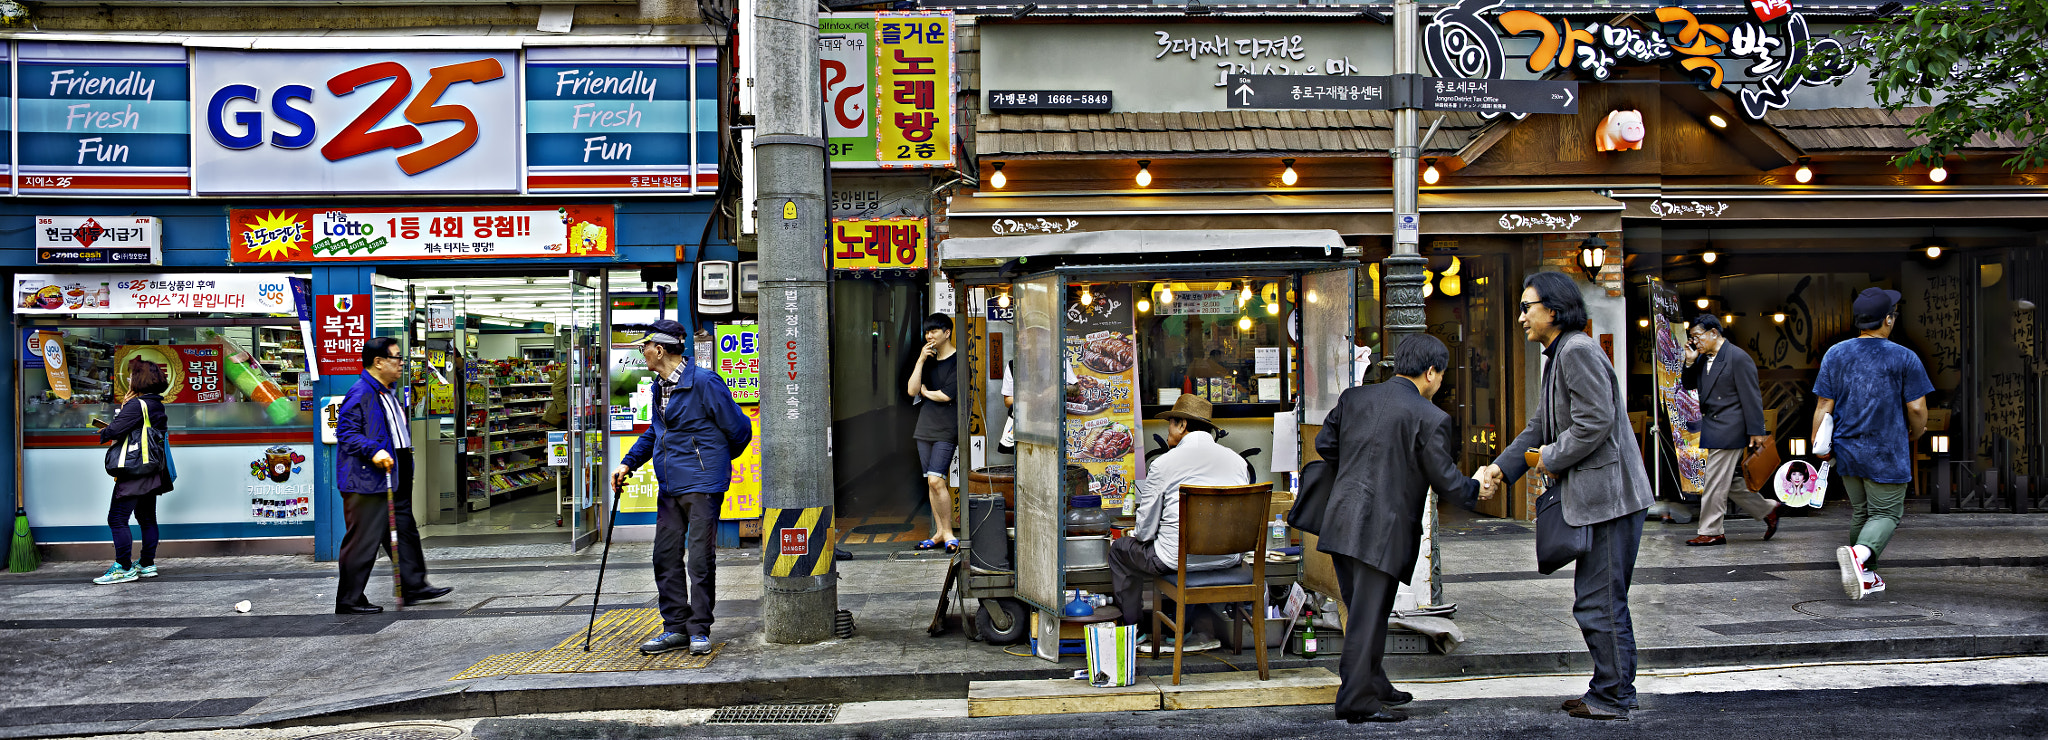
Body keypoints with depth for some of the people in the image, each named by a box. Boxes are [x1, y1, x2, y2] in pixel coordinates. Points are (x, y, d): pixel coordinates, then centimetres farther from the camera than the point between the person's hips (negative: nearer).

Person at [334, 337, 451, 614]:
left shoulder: (390, 393, 17)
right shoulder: (360, 393, -15)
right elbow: (345, 432, -20)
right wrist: (374, 451, -29)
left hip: (394, 480, 10)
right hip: (367, 481, -10)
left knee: (405, 532, 14)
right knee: (363, 541, -4)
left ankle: (413, 587, 23)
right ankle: (349, 600, 4)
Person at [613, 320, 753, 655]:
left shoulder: (704, 382, -13)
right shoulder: (660, 386, 13)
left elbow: (739, 429, -7)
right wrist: (628, 462, 19)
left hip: (701, 485, -8)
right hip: (669, 486, 8)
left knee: (700, 560, -3)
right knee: (666, 557, 8)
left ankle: (699, 630, 7)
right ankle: (675, 628, 16)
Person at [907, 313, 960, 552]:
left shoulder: (958, 361, -7)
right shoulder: (928, 360, 15)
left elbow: (946, 395, -15)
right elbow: (912, 390, 3)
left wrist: (925, 392, 2)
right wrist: (920, 361, -4)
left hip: (947, 428, -7)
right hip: (925, 426, 7)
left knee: (936, 480, -14)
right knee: (931, 482, 7)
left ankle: (948, 532, -3)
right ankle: (939, 532, 13)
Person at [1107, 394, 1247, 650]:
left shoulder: (1164, 463, -10)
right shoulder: (1238, 461, 4)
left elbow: (1146, 530, -5)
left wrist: (1138, 533, 20)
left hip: (1179, 558, -5)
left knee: (1120, 548, 22)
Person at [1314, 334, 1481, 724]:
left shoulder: (1353, 397, 7)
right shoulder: (1430, 418, -9)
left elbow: (1323, 443, 15)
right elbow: (1445, 480, -5)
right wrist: (1477, 488, 15)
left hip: (1341, 523, 7)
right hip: (1381, 530, -7)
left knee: (1363, 612, 19)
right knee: (1369, 615, 1)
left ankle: (1373, 684, 32)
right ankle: (1357, 701, 8)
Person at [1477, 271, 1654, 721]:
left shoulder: (1578, 351, -14)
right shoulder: (1558, 357, 18)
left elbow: (1596, 422, -22)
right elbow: (1538, 429, 18)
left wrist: (1553, 459, -10)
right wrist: (1501, 469, 7)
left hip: (1609, 495, -11)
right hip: (1595, 498, 11)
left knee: (1600, 604, -4)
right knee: (1595, 600, 16)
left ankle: (1613, 698, 6)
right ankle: (1610, 691, 25)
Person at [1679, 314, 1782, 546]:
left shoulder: (1738, 358, -13)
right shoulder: (1703, 358, 11)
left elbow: (1751, 397, -14)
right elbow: (1688, 386, 17)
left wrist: (1756, 432, -15)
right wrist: (1689, 363, 0)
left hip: (1728, 429, -9)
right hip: (1711, 429, 9)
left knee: (1715, 482, -5)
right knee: (1729, 481, 15)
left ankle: (1711, 532, 2)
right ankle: (1768, 510, 28)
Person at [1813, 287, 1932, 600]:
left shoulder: (1835, 354, 1)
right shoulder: (1904, 358, -9)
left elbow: (1824, 405, -1)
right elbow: (1917, 409, -9)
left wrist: (1818, 445, 6)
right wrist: (1916, 433, 11)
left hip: (1847, 452, 4)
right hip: (1887, 456, -4)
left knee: (1859, 512, 18)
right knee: (1886, 514, 1)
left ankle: (1863, 576, 24)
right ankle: (1859, 553, -27)